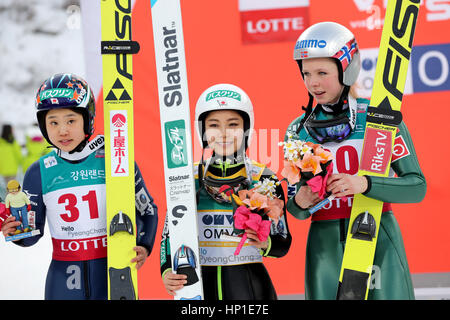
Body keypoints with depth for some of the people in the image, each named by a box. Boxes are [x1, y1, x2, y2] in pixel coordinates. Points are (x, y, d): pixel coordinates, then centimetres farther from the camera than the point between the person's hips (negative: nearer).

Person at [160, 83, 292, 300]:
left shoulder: (264, 179, 0)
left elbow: (283, 243, 4)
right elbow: (170, 235, 6)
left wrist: (265, 243, -18)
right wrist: (167, 272, -11)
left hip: (250, 284, -1)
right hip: (198, 284, 1)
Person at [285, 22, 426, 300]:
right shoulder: (298, 131, 7)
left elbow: (417, 186, -8)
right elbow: (297, 211, 12)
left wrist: (365, 184, -22)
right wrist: (300, 202, -11)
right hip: (324, 246, 3)